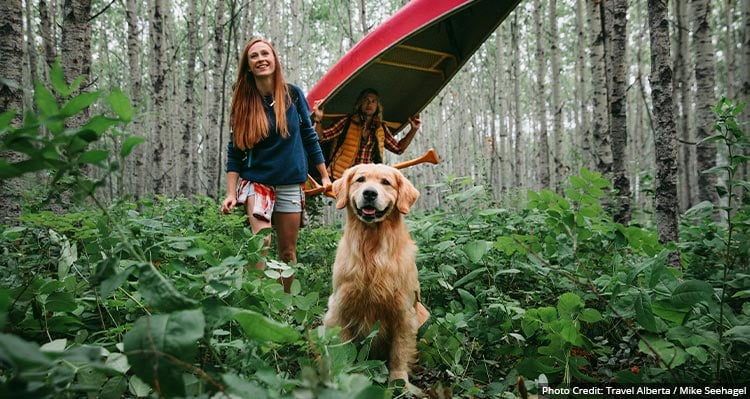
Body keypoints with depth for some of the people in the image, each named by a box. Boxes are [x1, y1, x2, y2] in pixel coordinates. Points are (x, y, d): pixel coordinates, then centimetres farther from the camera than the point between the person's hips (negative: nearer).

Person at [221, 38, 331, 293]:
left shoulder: (293, 94, 0)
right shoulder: (243, 102, -2)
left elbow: (309, 136, 7)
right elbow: (234, 152, 0)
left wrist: (325, 176, 7)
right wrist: (231, 193, -7)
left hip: (290, 184, 1)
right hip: (256, 181, -1)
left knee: (287, 252, 7)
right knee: (261, 241, -22)